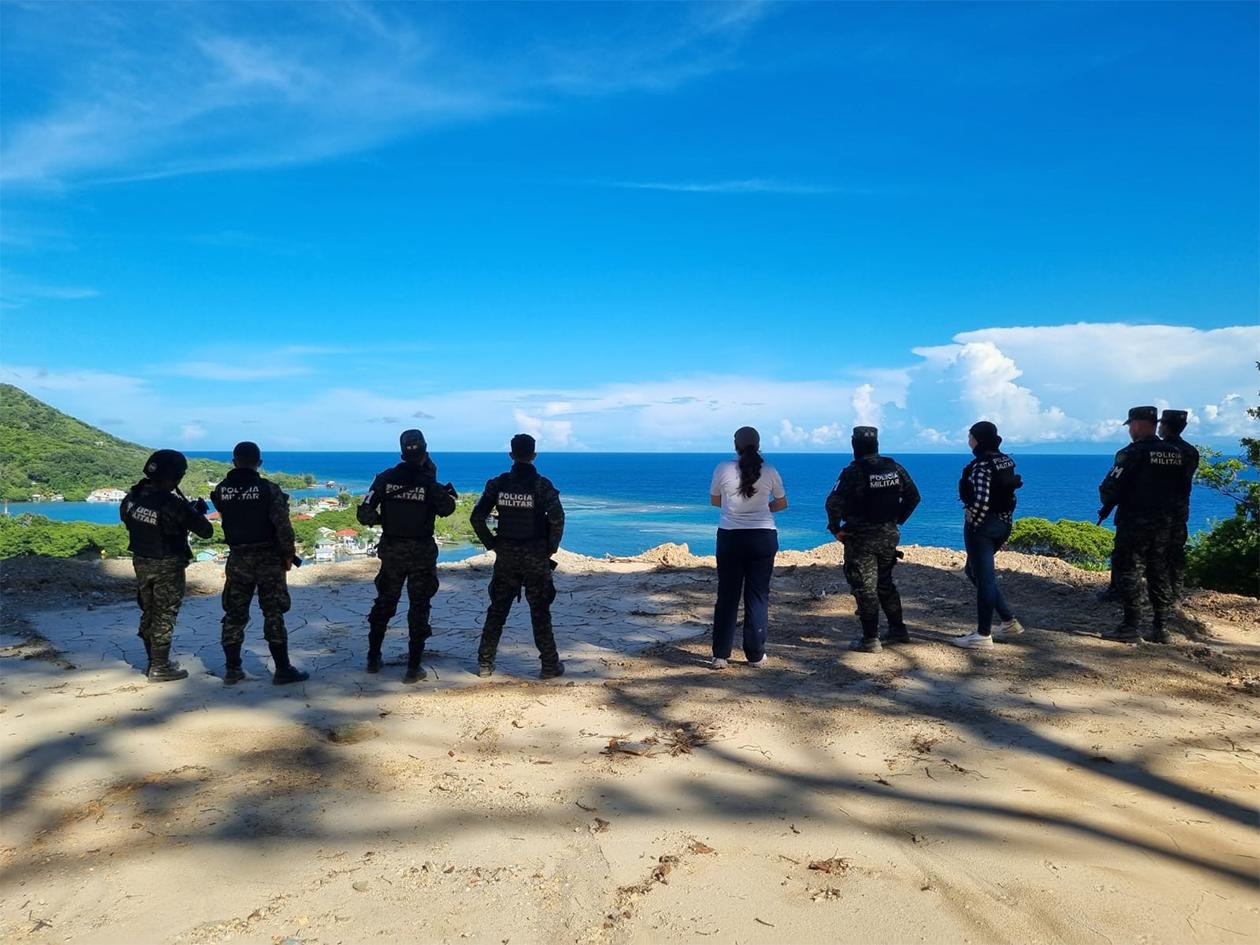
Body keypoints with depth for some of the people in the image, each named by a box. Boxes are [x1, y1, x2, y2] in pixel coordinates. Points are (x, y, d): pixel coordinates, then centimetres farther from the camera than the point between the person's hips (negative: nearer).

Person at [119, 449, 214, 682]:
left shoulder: (133, 497, -3)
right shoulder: (173, 505, -23)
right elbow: (206, 531, -20)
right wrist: (199, 511, 2)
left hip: (141, 562, 7)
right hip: (167, 566, -7)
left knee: (148, 612, 19)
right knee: (165, 615, 3)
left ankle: (155, 660, 30)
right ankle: (159, 668, 9)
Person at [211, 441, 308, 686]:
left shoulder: (221, 491, -2)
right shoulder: (269, 489, -13)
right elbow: (283, 526, -15)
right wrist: (289, 554, -2)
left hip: (237, 558, 3)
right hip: (268, 558, -3)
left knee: (234, 615, 12)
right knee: (273, 615, 1)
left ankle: (232, 670, 17)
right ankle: (283, 670, 4)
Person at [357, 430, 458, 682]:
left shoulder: (386, 479, -6)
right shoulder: (428, 482, -14)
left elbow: (364, 514, -7)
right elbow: (446, 509, -3)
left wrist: (381, 519, 11)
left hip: (391, 551, 3)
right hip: (421, 553, -3)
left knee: (384, 604, 19)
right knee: (419, 608, 5)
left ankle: (373, 659, 30)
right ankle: (413, 668, 5)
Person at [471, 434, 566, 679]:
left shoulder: (498, 484, 0)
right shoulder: (541, 485, -10)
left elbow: (477, 517, -1)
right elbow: (557, 518, -19)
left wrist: (491, 544, 7)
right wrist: (552, 547, -6)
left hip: (505, 557, 3)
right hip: (536, 558, -2)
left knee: (497, 611, 12)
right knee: (540, 613, 5)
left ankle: (485, 663, 16)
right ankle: (550, 665, 10)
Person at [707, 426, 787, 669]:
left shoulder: (723, 469, -6)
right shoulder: (769, 471, -3)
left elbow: (714, 500, 9)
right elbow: (782, 503, 11)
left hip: (730, 537, 0)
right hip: (763, 538, 0)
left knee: (727, 596, 8)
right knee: (758, 596, 8)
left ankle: (720, 656, 10)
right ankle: (755, 655, 12)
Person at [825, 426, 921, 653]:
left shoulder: (853, 471, -15)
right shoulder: (895, 468, 4)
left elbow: (834, 503, -22)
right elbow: (913, 497, 11)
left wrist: (836, 528, -9)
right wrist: (898, 520, 17)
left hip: (861, 538, -6)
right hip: (889, 535, 6)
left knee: (865, 588, 1)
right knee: (885, 583, 21)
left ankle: (870, 639, 3)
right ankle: (898, 630, 27)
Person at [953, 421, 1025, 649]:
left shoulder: (982, 465, -17)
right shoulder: (1006, 461, 10)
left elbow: (981, 500, -25)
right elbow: (1008, 492, 14)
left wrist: (972, 525, -14)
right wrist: (1004, 522, 18)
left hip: (982, 526, -9)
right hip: (1002, 525, 9)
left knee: (984, 577, -1)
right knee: (975, 570, 21)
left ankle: (983, 635, 8)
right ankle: (1009, 622, 23)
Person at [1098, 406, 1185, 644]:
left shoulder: (1133, 453, -14)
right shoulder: (1176, 453, 8)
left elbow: (1111, 487, -16)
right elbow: (1182, 491, 12)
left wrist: (1107, 506, 3)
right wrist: (1169, 512, 21)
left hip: (1134, 522, -7)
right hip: (1164, 523, 7)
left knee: (1128, 571, -1)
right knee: (1158, 573, 12)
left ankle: (1132, 626, -3)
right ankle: (1159, 628, 16)